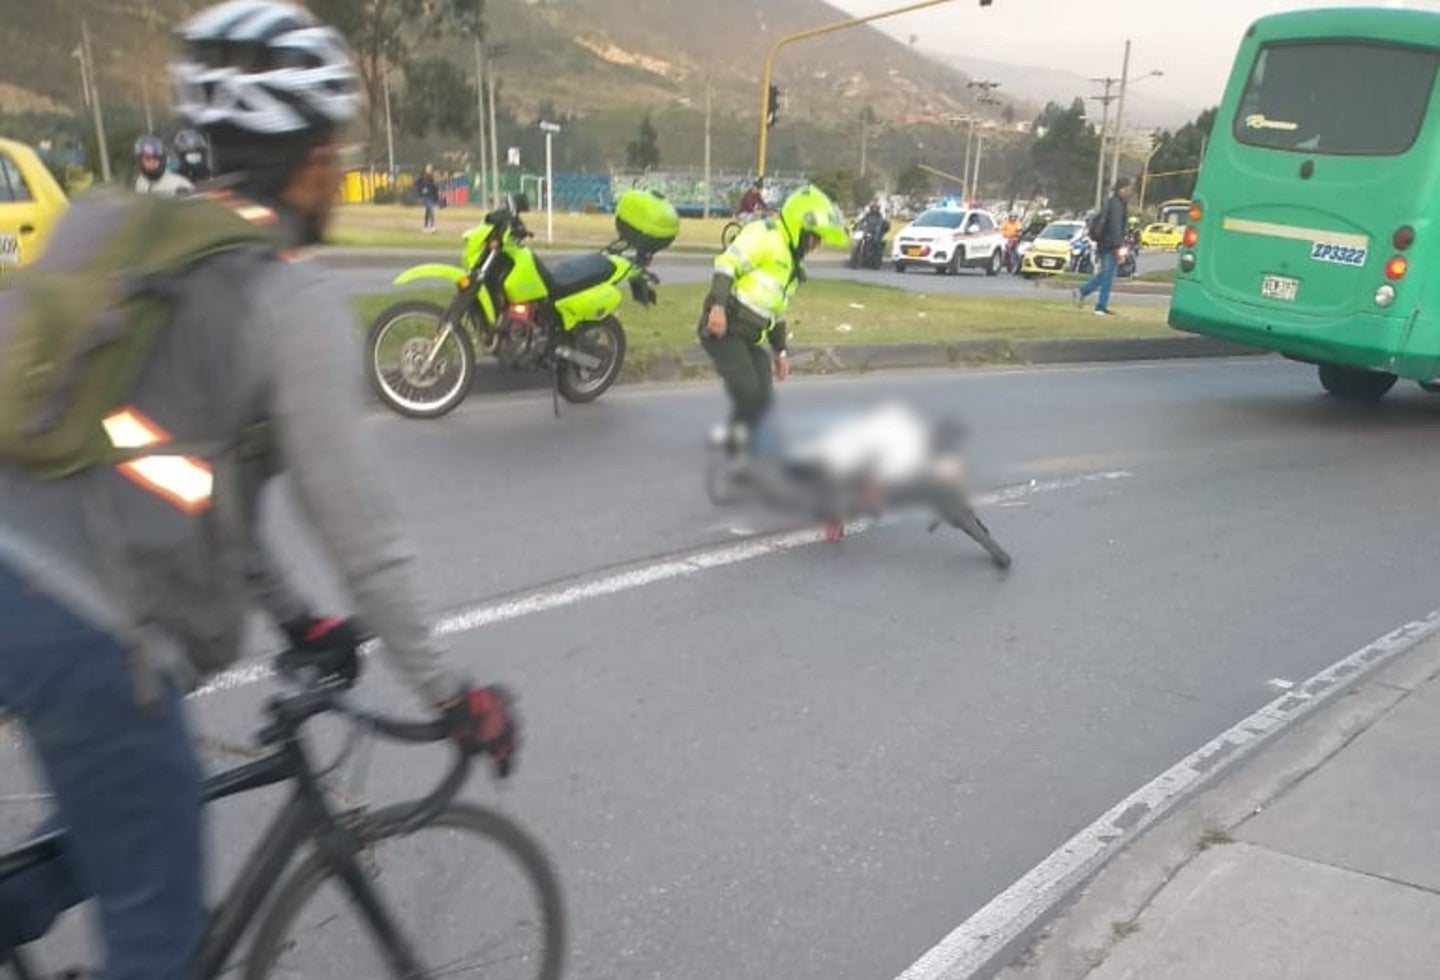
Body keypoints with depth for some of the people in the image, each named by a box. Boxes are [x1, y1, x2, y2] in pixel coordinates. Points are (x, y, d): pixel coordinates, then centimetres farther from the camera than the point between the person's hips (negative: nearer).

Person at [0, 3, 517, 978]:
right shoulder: (295, 298, -12)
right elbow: (356, 525, -12)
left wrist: (294, 615, 25)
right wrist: (449, 693, 0)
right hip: (85, 630, -8)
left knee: (123, 818, 33)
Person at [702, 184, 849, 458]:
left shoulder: (793, 265, 23)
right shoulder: (765, 236, -7)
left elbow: (777, 313, 29)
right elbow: (727, 263, -20)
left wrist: (781, 350, 26)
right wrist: (718, 305, -32)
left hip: (751, 338, 9)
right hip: (723, 329, -9)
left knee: (763, 399, 1)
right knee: (748, 394, -17)